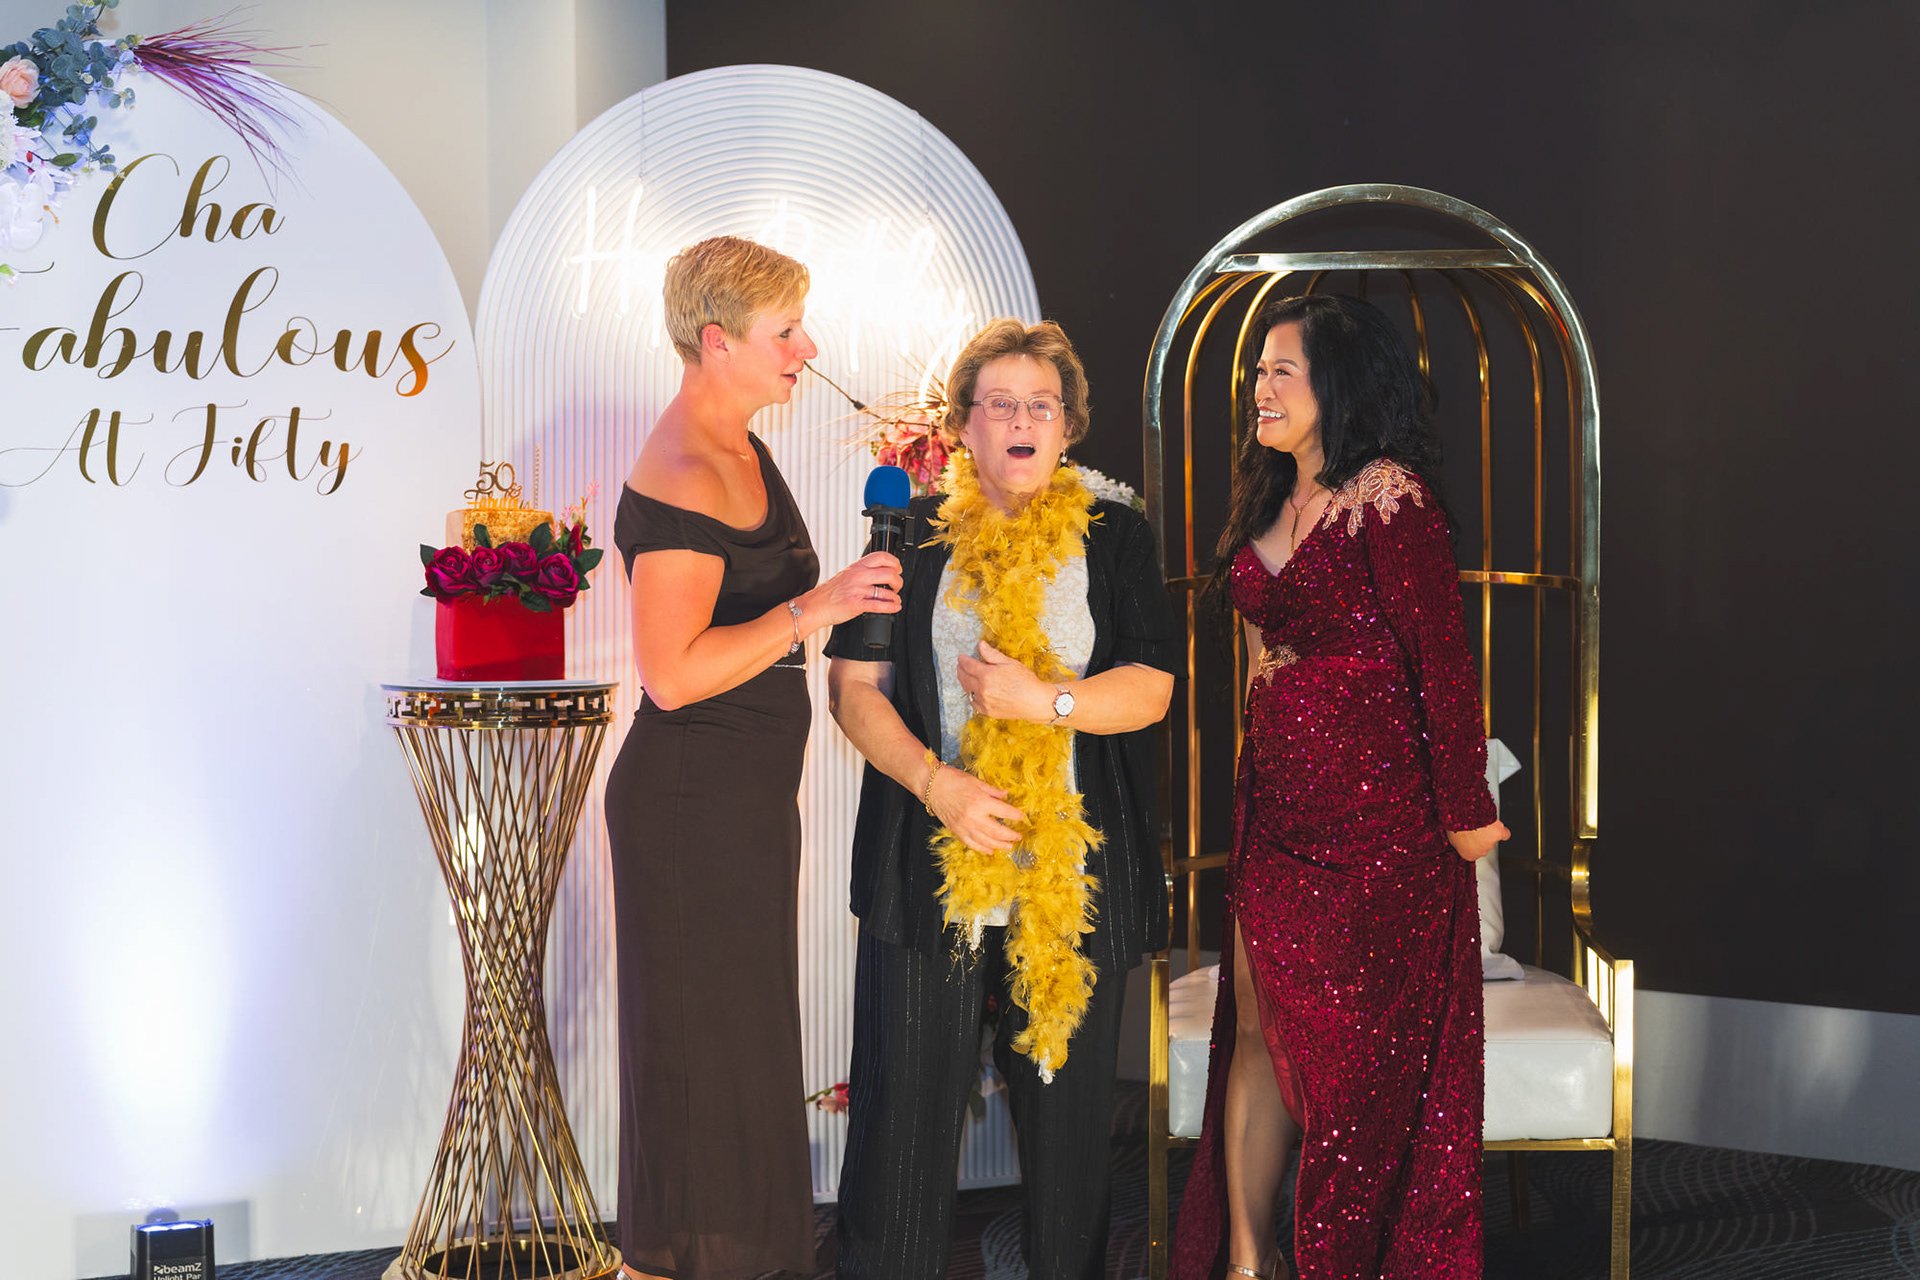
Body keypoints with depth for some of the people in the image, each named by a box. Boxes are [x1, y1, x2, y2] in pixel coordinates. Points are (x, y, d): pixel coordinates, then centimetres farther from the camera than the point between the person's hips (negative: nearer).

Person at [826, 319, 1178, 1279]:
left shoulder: (1113, 539, 8)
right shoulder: (910, 535, 7)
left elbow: (1150, 689, 0)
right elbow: (853, 688, 1)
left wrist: (1041, 699, -15)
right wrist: (937, 783, -13)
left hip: (1074, 875, 0)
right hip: (926, 873, 0)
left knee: (1068, 1110, 6)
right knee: (905, 1107, 1)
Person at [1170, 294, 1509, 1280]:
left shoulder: (1386, 495, -12)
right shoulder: (1272, 502, 13)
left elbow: (1443, 661, -14)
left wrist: (1465, 812, -12)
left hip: (1376, 818, -7)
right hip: (1275, 806, 7)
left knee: (1356, 1057, 2)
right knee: (1258, 1031, 6)